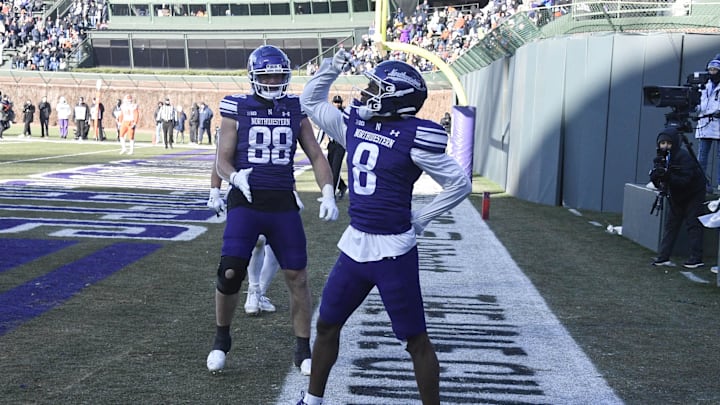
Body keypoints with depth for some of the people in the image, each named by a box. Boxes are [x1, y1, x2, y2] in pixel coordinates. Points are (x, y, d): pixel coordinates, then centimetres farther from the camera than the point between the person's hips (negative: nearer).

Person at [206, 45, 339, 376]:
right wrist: (236, 177, -20)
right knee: (230, 272, -12)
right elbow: (223, 161, 3)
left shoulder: (295, 110, 7)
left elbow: (316, 156, 9)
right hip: (245, 203, -2)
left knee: (297, 277, 2)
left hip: (283, 204, 2)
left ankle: (303, 350, 18)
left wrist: (328, 195, -5)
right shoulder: (237, 109, 1)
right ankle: (221, 339, 14)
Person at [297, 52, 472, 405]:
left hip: (394, 252, -7)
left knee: (416, 340, 3)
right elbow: (310, 102, 20)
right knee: (326, 326, 17)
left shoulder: (413, 138, -14)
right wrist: (332, 68, 7)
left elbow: (459, 184, -7)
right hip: (354, 245, 7)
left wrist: (420, 220, -6)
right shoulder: (353, 124, 5)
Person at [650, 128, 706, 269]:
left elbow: (685, 180, -32)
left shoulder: (684, 157, -25)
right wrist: (655, 175, -28)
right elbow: (657, 183, -5)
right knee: (670, 224, 5)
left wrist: (668, 176, -43)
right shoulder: (662, 158, -3)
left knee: (693, 224, -8)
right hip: (676, 197, 7)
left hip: (693, 195, -7)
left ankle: (696, 259, -6)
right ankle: (663, 257, 6)